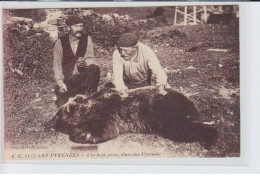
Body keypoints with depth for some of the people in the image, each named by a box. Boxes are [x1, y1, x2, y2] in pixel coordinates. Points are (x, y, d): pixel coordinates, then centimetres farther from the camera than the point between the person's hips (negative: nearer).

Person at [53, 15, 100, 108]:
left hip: (83, 78, 2)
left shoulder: (87, 39, 4)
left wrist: (84, 62, -28)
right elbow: (57, 65, -1)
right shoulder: (60, 43, 1)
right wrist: (60, 84, -15)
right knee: (62, 105, -24)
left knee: (95, 68, -30)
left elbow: (90, 59, -2)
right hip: (66, 81, -1)